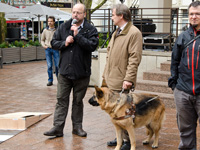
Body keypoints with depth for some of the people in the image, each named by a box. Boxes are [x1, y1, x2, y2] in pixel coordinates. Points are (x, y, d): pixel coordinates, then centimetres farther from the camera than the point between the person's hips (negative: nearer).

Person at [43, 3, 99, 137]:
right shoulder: (63, 27, 6)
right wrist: (64, 43, -10)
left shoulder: (91, 29, -4)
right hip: (64, 71, 2)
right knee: (61, 100, 3)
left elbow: (92, 46, -18)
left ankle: (77, 126, 23)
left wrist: (77, 35, -20)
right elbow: (54, 42, 9)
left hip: (81, 73, -2)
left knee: (78, 101, 11)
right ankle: (58, 127, 7)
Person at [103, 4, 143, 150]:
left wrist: (128, 79, -23)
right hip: (112, 80, 9)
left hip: (122, 82, -9)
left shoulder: (134, 33, -12)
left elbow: (134, 58, -18)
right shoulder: (117, 33, 17)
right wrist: (106, 75, 18)